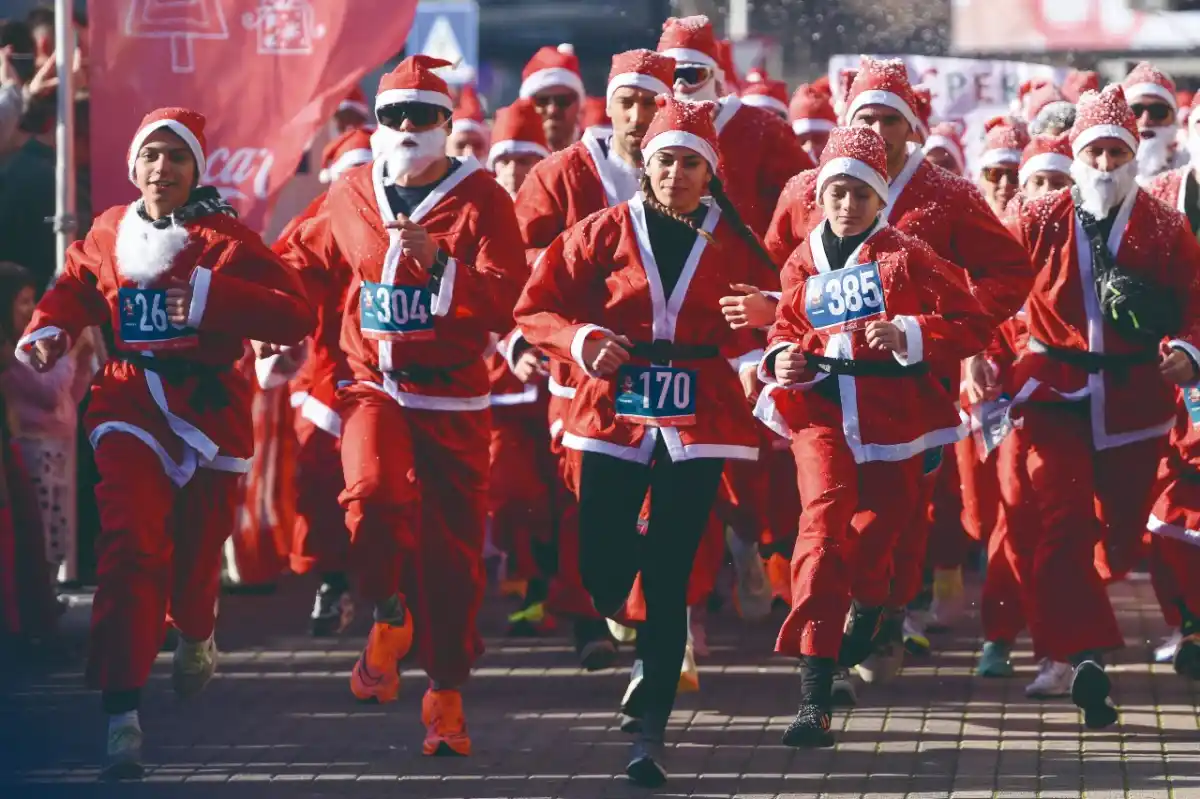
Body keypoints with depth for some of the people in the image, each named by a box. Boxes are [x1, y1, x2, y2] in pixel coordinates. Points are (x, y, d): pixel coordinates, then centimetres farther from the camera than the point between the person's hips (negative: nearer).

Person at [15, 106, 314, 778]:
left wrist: (212, 299, -25)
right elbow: (75, 290, 24)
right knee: (131, 546, -16)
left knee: (196, 552, 9)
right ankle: (122, 715, -16)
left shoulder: (226, 239, -7)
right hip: (130, 407, 1)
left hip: (208, 410, -1)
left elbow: (298, 317, -16)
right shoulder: (109, 234, 4)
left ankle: (197, 636, 48)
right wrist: (49, 333, 4)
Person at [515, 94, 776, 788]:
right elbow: (537, 309, 3)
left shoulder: (734, 244, 3)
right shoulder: (606, 233, 2)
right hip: (615, 413, 1)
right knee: (600, 572, -2)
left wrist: (754, 359, -13)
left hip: (697, 421, -1)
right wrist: (581, 341, -14)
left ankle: (652, 737, -1)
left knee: (668, 580, -5)